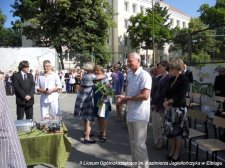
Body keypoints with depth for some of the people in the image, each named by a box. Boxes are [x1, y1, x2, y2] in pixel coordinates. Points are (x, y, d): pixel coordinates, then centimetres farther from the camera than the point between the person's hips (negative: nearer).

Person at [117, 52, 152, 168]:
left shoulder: (144, 75, -14)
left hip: (140, 115, -8)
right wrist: (124, 100, -2)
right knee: (133, 143, 17)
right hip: (131, 113, 8)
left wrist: (126, 98, -14)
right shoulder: (130, 75, 11)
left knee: (139, 144, -4)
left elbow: (145, 96, -23)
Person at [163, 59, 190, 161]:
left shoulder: (185, 80, -9)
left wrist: (168, 102, -12)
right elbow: (167, 92, 11)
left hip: (179, 108, -7)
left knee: (178, 130, 2)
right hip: (170, 108, 7)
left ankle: (177, 153, 16)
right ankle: (172, 150, 25)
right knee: (169, 129, 10)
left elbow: (180, 96, -16)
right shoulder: (172, 79, 12)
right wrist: (166, 102, -7)